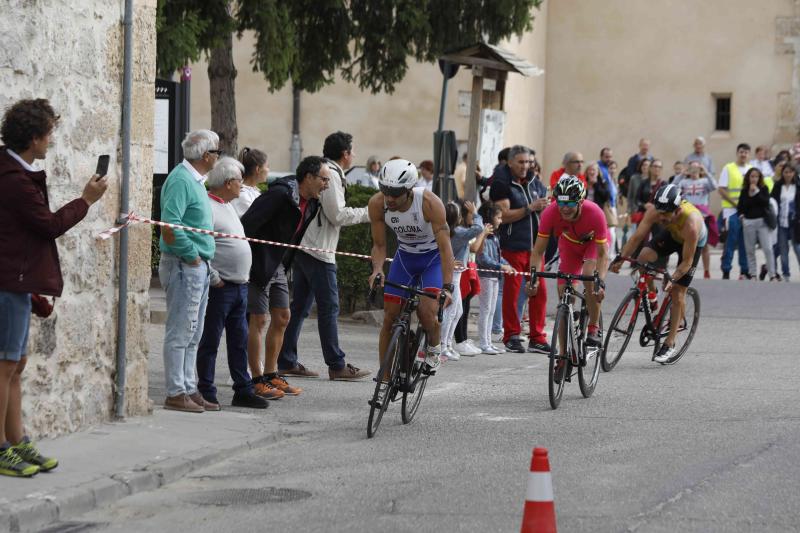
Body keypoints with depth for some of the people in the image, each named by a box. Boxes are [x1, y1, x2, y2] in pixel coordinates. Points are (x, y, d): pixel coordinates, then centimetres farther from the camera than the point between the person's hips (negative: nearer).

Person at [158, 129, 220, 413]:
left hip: (198, 266, 10)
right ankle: (176, 393, -2)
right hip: (184, 265, -10)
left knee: (193, 334, 13)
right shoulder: (181, 180, -15)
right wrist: (192, 255, -17)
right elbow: (170, 225, -24)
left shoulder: (194, 180, 16)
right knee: (180, 332, -5)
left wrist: (204, 259, 14)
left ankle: (190, 390, 19)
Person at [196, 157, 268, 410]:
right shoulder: (207, 208, -14)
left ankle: (243, 391, 17)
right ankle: (206, 393, 3)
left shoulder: (228, 207, 18)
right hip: (220, 287, -9)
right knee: (210, 342, -2)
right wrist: (213, 278, -19)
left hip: (240, 286, 9)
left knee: (239, 341, 12)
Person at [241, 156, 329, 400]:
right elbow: (248, 224, -27)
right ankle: (257, 380, 0)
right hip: (259, 263, -9)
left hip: (278, 267, 9)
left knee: (282, 318, 11)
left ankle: (271, 374, 20)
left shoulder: (311, 203, 6)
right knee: (259, 320, -5)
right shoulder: (280, 194, -23)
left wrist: (286, 264, 15)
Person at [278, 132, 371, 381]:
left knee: (299, 306, 11)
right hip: (318, 250, -10)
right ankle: (337, 365, -4)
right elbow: (336, 214, -16)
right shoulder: (331, 174, -12)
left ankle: (286, 361, 12)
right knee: (329, 307, -6)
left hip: (301, 247, 10)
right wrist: (366, 213, -5)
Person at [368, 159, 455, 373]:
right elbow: (379, 245, -11)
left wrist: (447, 287, -40)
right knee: (389, 318, -3)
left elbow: (445, 247, -32)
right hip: (405, 257, 4)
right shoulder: (377, 204, -22)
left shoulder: (429, 203, -32)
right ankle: (384, 378, 8)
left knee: (427, 312, -25)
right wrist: (377, 270, -32)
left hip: (434, 257, -4)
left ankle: (434, 347, 8)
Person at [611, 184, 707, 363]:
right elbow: (637, 237, -29)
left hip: (694, 242, -4)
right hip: (671, 234, 4)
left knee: (677, 293, -6)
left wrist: (673, 279, -45)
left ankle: (669, 344, 7)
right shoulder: (655, 210, -34)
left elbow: (687, 261, -34)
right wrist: (620, 258, -38)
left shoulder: (691, 223, -43)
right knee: (644, 257, -24)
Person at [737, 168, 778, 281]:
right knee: (750, 250, 6)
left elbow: (765, 202, -13)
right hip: (748, 222, 2)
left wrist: (756, 191, -15)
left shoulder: (764, 189, 1)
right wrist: (741, 216, -5)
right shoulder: (744, 191, 5)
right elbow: (740, 207, 11)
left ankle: (772, 275, -8)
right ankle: (752, 274, 13)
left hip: (762, 221, -2)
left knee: (768, 248, -8)